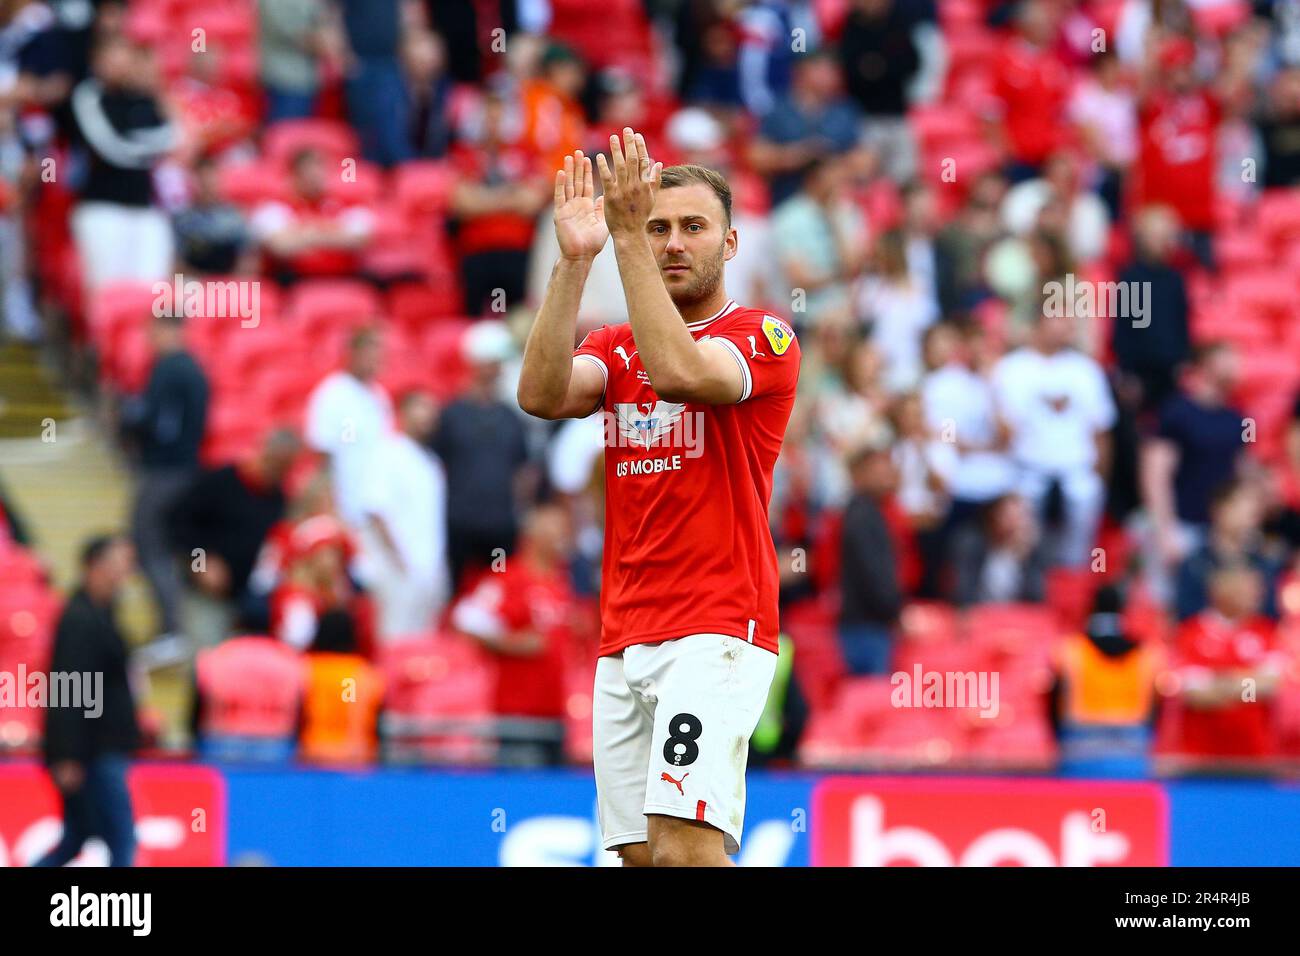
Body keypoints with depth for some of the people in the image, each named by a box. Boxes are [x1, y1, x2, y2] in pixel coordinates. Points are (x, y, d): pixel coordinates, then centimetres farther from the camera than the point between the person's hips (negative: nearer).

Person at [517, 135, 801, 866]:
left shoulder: (764, 338, 0)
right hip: (624, 637, 6)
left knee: (684, 845, -21)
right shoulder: (615, 348, 17)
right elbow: (541, 394, -4)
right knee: (640, 854, 3)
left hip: (717, 633, -6)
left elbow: (679, 371, -21)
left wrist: (627, 238, -20)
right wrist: (575, 259, -11)